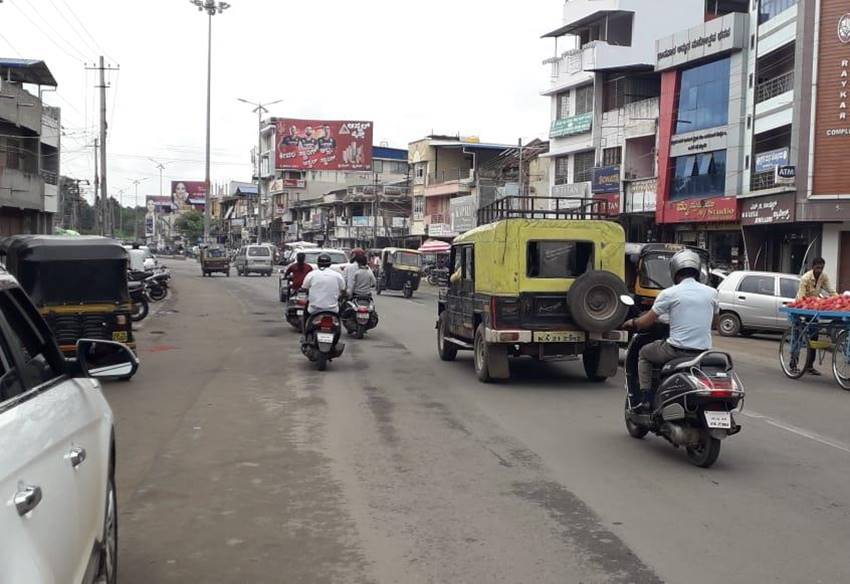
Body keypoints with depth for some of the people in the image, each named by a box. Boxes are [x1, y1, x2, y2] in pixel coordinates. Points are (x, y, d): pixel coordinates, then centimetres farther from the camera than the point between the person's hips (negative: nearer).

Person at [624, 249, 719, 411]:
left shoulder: (669, 293, -7)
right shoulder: (711, 292, 5)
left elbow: (647, 321, -1)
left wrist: (632, 323, 20)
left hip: (677, 351, -4)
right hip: (704, 352, 4)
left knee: (644, 353, 21)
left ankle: (645, 400, 10)